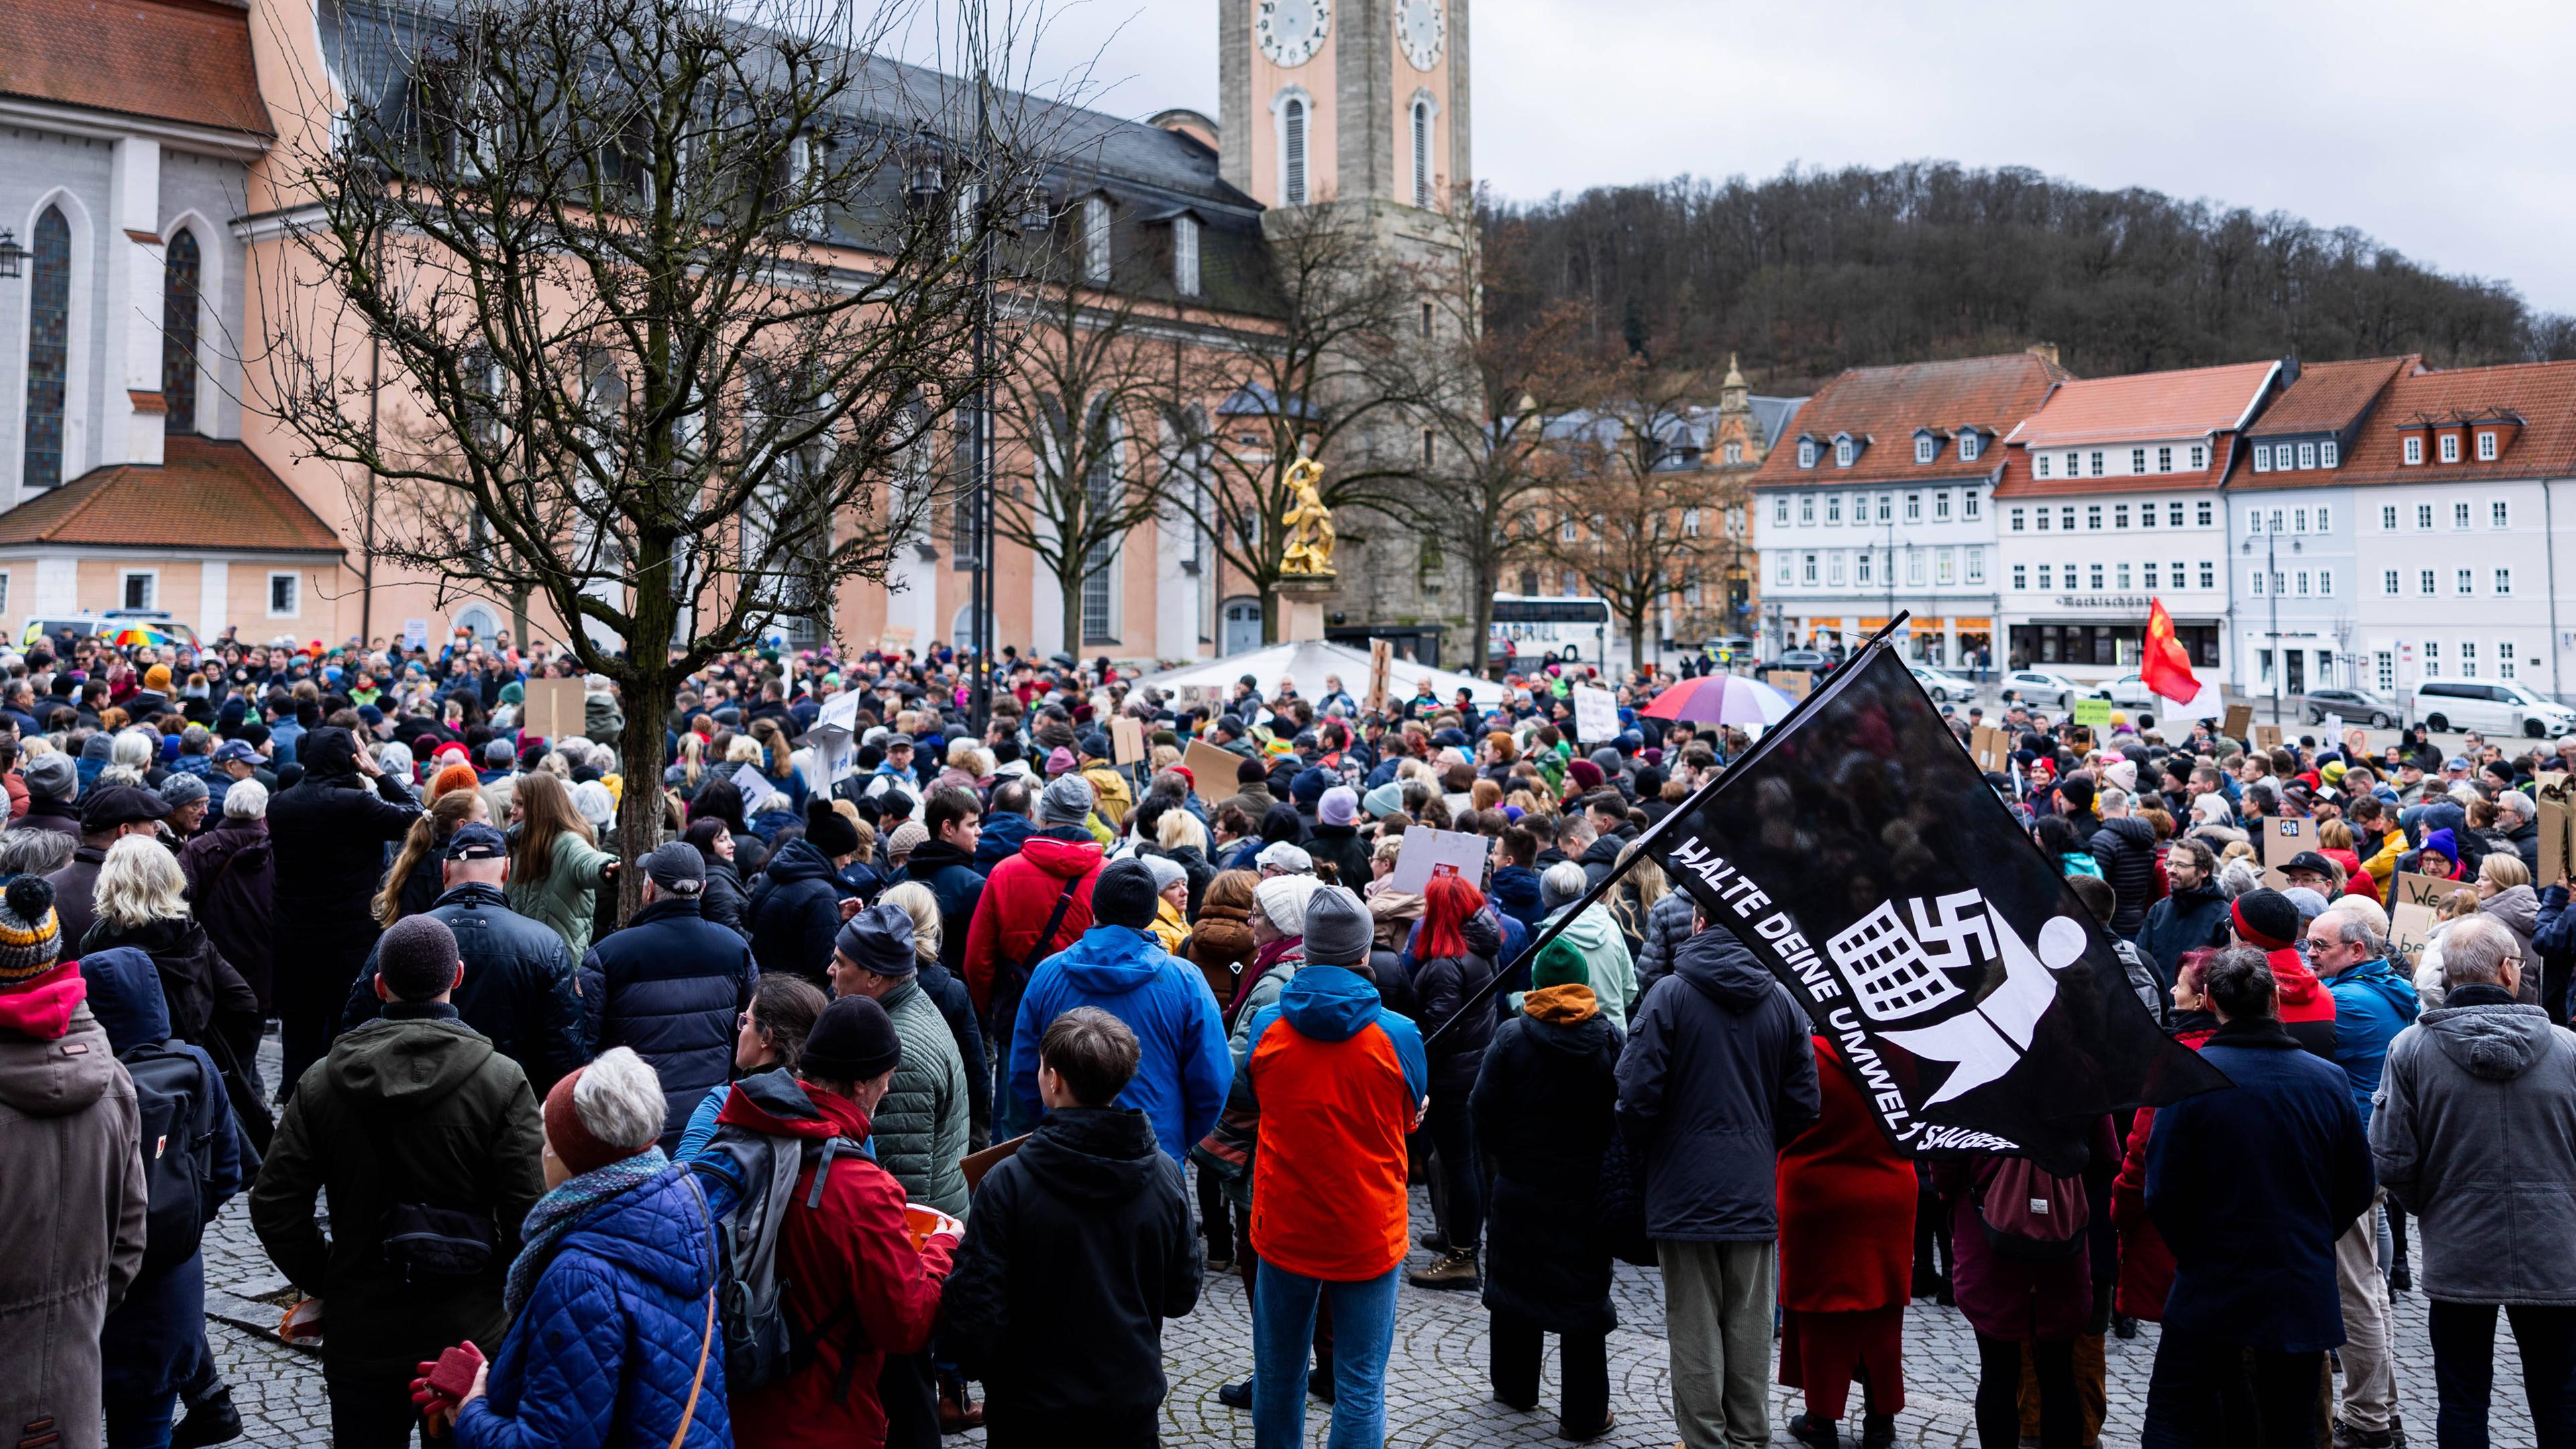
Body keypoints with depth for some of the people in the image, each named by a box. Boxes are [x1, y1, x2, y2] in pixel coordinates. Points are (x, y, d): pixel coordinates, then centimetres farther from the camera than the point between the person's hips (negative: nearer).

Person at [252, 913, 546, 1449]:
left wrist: (325, 1284, 8)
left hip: (361, 1338, 2)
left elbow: (273, 1206, -3)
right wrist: (508, 1298, 1)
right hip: (471, 1334, -2)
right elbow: (527, 1217, -15)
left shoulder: (321, 1083, -4)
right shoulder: (502, 1082, -13)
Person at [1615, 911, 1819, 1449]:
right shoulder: (1783, 1001, 0)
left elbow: (1636, 1094, -13)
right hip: (1755, 1193, 3)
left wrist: (1643, 1148, 6)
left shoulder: (1669, 995, -11)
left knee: (1694, 1325, 5)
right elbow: (1804, 1103, 4)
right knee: (1750, 1324, 13)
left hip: (1685, 1190, -3)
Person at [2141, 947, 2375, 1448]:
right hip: (2305, 1293, 3)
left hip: (2211, 1291, -3)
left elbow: (2163, 1191, -13)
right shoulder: (2330, 1080, -2)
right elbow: (2358, 1190, 6)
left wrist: (2194, 1252, 5)